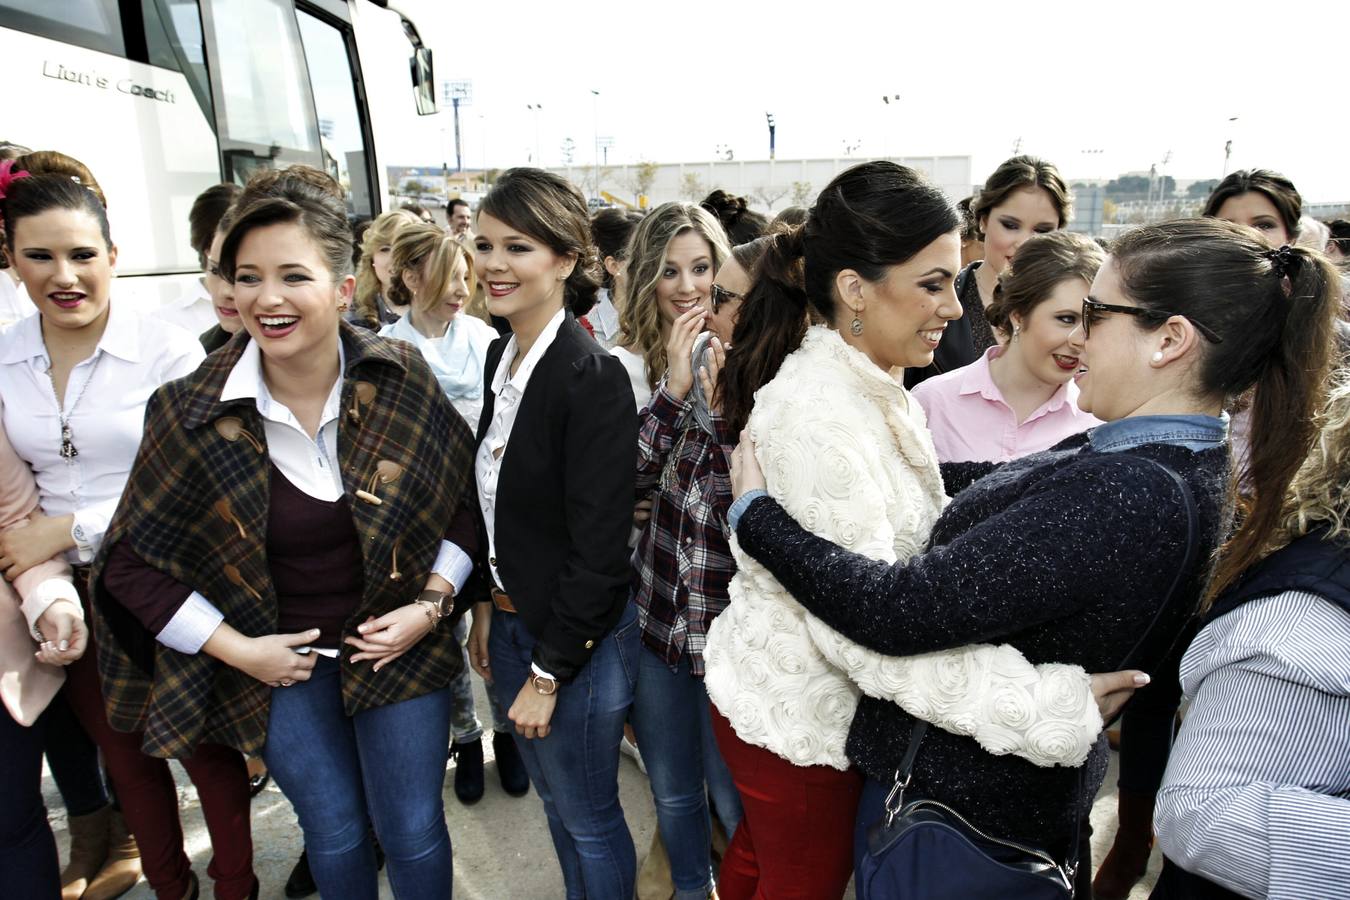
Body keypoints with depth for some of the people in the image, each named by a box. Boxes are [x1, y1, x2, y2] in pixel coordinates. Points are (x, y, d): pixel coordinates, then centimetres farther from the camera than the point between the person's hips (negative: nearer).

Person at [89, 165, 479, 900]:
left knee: (413, 834, 12)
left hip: (396, 645, 0)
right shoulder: (191, 412, -14)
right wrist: (236, 648, -9)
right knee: (335, 836, 18)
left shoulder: (401, 381, -13)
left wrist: (433, 603, -10)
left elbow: (463, 500, -1)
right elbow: (131, 559, -5)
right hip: (279, 661, 0)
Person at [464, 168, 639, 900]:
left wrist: (548, 671, -16)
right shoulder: (502, 355, 2)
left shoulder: (593, 378, -23)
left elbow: (597, 550, -22)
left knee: (588, 819, 15)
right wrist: (487, 607, 10)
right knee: (554, 802, 26)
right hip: (512, 618, 8)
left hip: (576, 638, -7)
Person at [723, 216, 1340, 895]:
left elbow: (896, 611, -33)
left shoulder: (1129, 496, -32)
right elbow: (993, 484, 11)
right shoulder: (1179, 462, -1)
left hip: (957, 793, -8)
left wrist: (754, 511, -21)